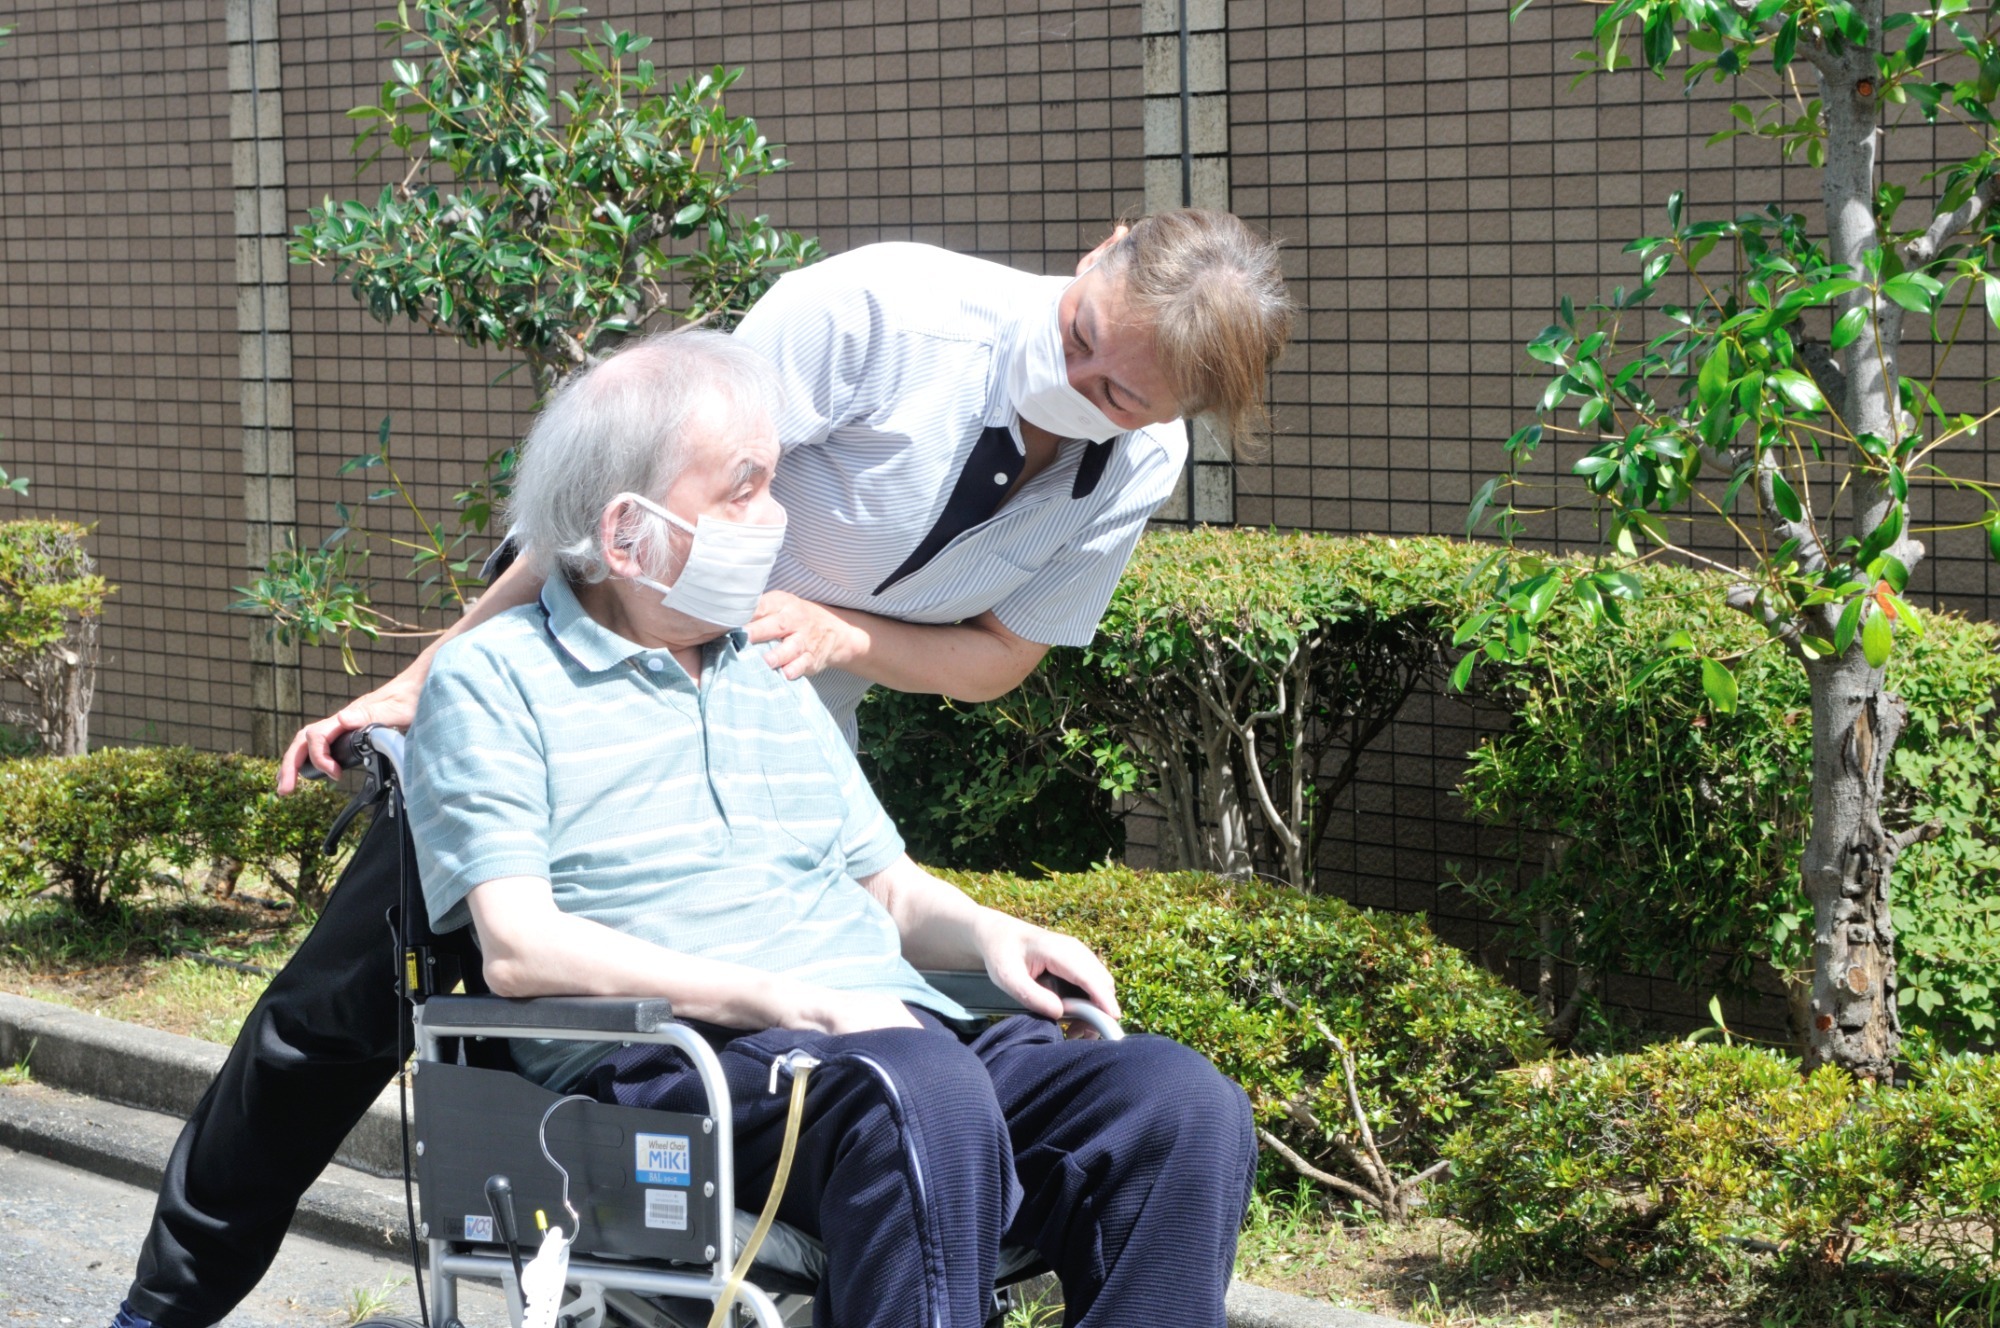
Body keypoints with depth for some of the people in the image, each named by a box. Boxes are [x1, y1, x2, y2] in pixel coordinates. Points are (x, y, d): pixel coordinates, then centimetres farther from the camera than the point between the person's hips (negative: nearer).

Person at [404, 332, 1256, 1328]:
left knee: (1185, 1106, -22)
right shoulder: (495, 680, 5)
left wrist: (987, 935, 6)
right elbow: (519, 948, -8)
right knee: (924, 1096, -40)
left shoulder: (771, 682, 28)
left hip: (895, 1031, 7)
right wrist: (792, 1001, -16)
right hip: (673, 1060, -7)